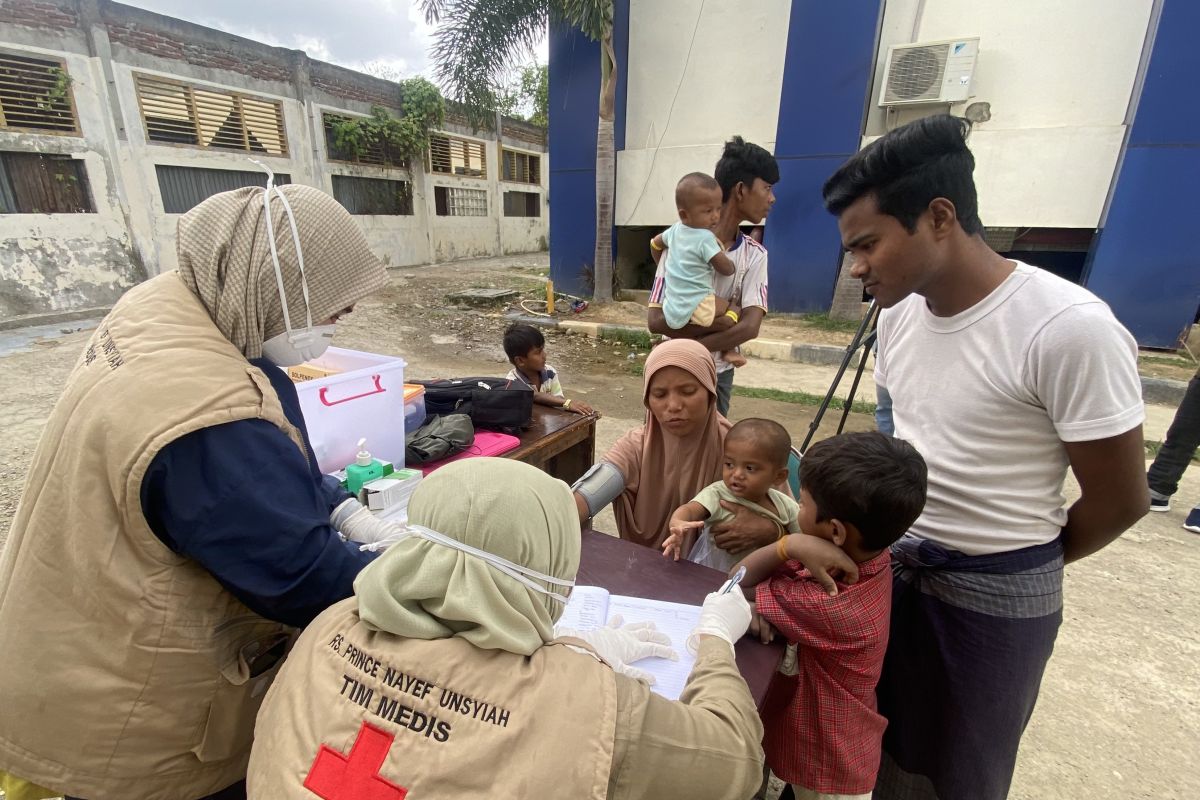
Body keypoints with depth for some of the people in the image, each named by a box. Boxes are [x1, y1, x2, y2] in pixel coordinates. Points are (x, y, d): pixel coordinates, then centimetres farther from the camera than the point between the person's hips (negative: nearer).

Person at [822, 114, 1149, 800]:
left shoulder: (1070, 330, -23)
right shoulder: (899, 315, -3)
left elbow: (1120, 501, -13)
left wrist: (1014, 561, 3)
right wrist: (906, 545, 7)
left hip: (995, 596, -5)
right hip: (894, 567, 5)